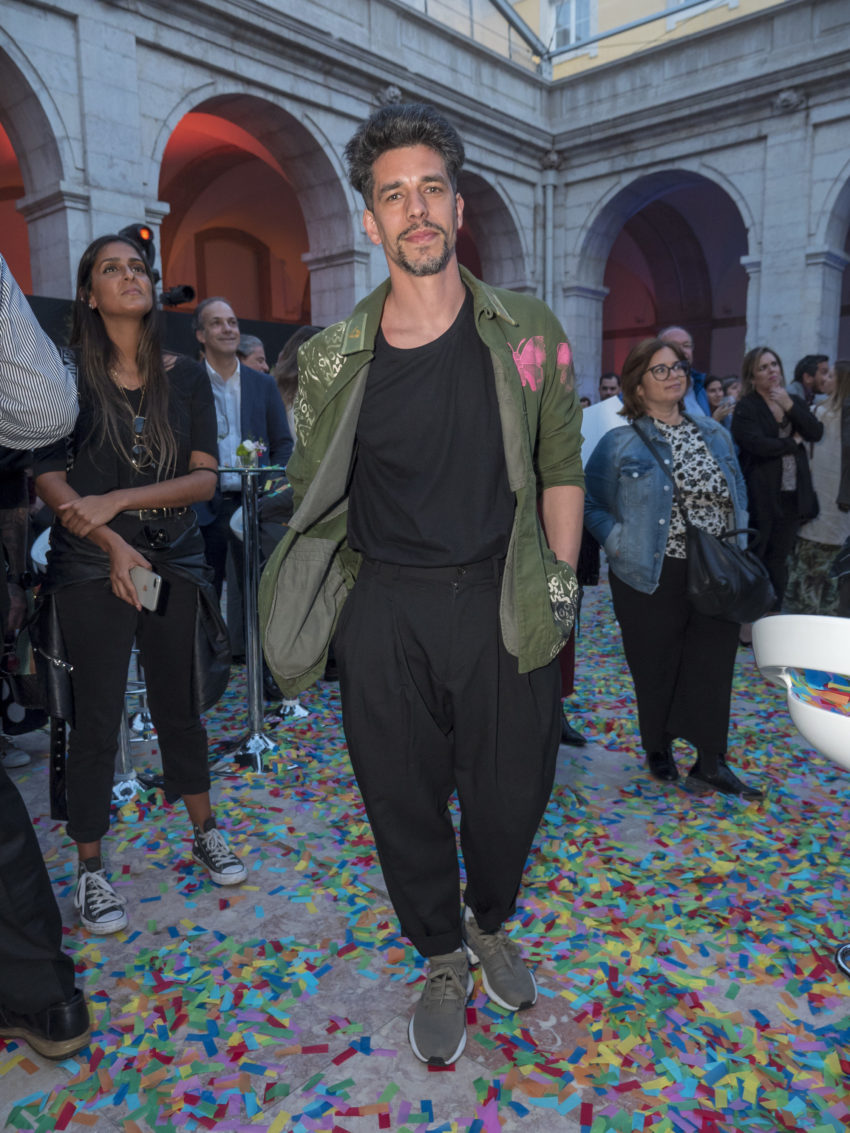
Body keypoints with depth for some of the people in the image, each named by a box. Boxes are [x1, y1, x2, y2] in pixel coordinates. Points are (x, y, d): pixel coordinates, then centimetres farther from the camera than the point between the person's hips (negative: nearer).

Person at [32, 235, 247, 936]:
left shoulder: (186, 378, 3)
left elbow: (205, 477, -3)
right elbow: (48, 477, -6)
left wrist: (118, 500, -14)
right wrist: (113, 545, -16)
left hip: (174, 561, 2)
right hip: (91, 568, -2)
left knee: (180, 705, 12)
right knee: (97, 719, 3)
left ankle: (205, 834, 32)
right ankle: (91, 872, 20)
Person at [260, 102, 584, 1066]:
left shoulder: (527, 336, 2)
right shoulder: (334, 360, 1)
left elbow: (560, 470, 8)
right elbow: (314, 497, 9)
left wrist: (562, 580, 4)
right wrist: (329, 604, 6)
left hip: (502, 603, 0)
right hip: (385, 610, 1)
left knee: (511, 794, 11)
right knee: (404, 800, 11)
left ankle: (490, 925, 45)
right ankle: (443, 962, 39)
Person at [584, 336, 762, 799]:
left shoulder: (714, 434, 11)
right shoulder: (621, 444, -4)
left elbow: (738, 496, 17)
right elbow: (590, 503, -3)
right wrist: (620, 543, -13)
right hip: (653, 577, -4)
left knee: (714, 665, 4)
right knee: (657, 667, 8)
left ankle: (711, 761, 14)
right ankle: (658, 749, 30)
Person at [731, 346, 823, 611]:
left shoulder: (794, 401, 15)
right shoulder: (745, 408, -5)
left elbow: (816, 433, 2)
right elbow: (757, 444, -19)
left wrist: (790, 407, -8)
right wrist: (793, 442, -5)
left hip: (792, 493, 6)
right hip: (760, 496, -5)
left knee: (778, 559, 11)